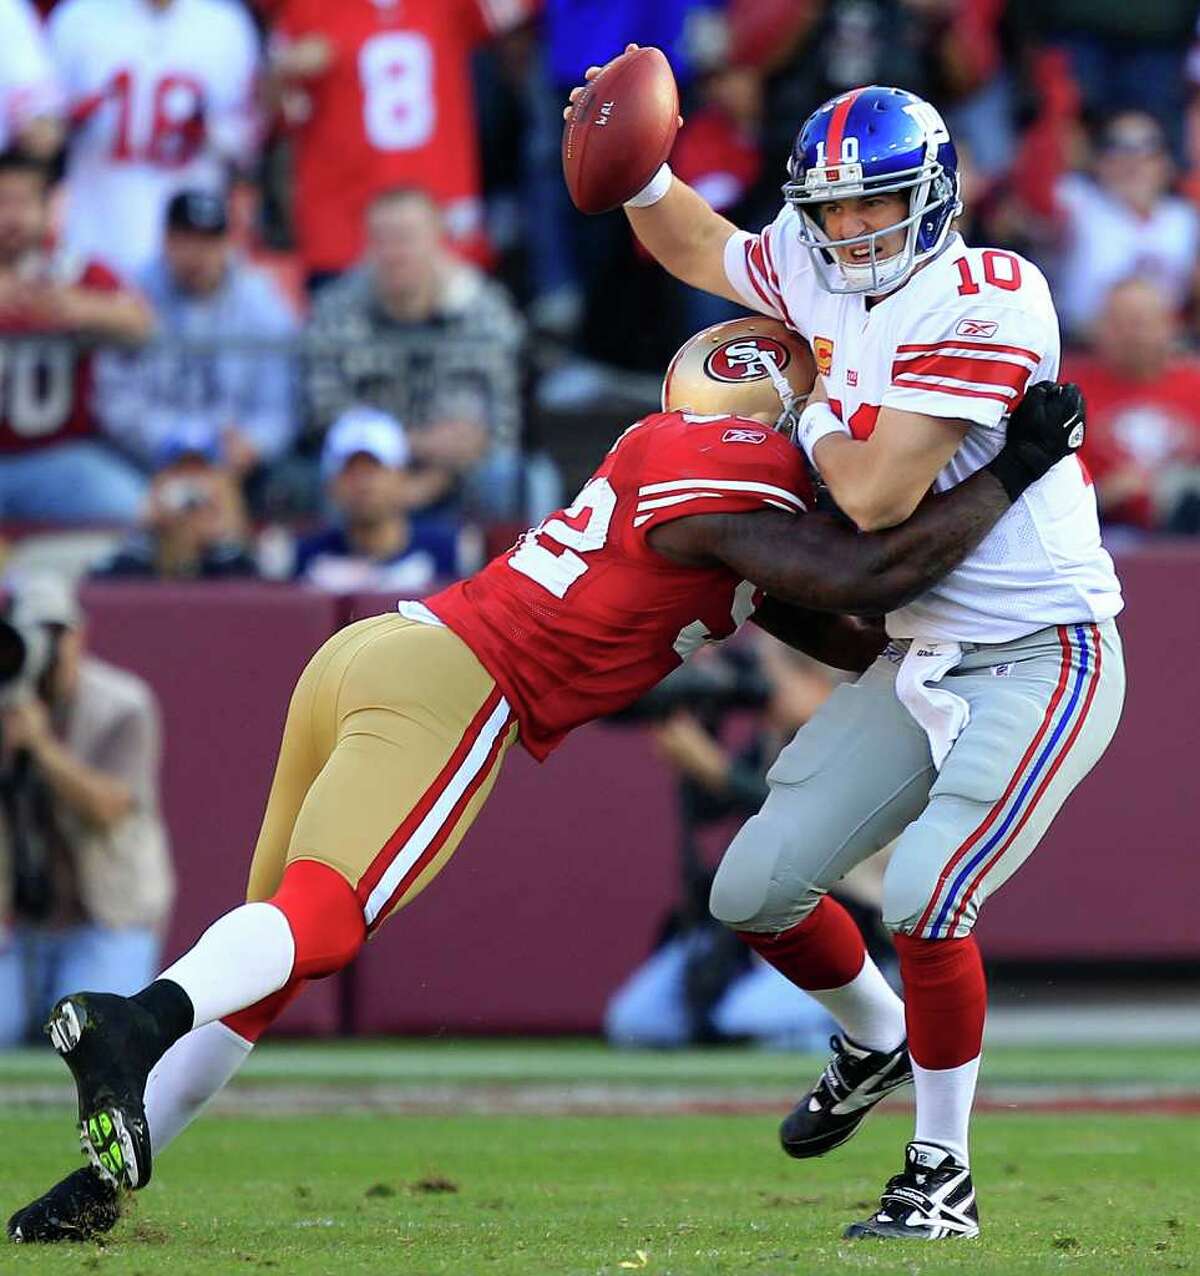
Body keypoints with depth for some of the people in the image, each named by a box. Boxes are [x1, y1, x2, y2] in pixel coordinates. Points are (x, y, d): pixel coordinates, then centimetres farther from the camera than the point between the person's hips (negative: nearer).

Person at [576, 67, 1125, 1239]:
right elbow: (700, 250, 24)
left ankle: (943, 1170, -4)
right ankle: (877, 1042, 37)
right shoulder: (821, 275, 3)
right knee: (756, 891, 7)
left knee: (923, 894, -22)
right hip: (920, 660, 8)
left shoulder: (985, 303, -22)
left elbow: (877, 497, -26)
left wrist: (816, 426, -7)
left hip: (1041, 660, -8)